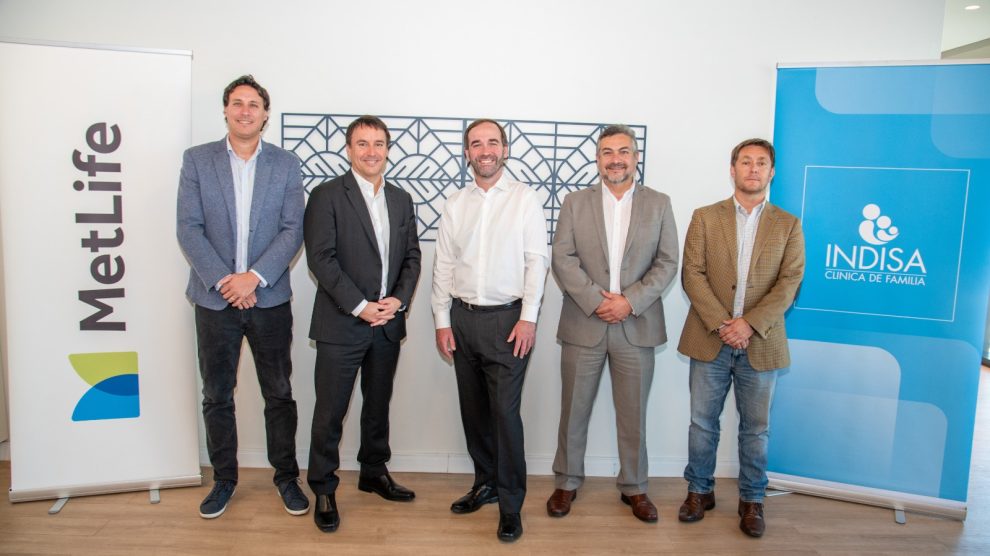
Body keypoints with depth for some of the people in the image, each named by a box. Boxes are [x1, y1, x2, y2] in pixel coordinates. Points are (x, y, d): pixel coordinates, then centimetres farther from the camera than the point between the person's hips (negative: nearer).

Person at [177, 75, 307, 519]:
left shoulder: (286, 165, 3)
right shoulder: (197, 160, 4)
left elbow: (293, 230, -3)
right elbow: (188, 229, -3)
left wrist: (254, 277, -14)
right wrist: (223, 280, -12)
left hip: (269, 298, 0)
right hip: (214, 298, 1)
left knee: (279, 394, 8)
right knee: (217, 396, 11)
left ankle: (286, 477, 23)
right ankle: (223, 479, 28)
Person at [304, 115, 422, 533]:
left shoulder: (401, 200, 11)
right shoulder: (327, 195, -5)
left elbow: (412, 257, 10)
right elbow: (321, 258, -12)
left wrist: (399, 300, -7)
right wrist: (360, 307, -16)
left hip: (388, 323, 5)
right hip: (341, 324, -5)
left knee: (378, 405, 18)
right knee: (330, 412, 4)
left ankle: (374, 473, 35)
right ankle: (323, 489, 21)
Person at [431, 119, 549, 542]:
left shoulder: (525, 200, -1)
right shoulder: (455, 205, 9)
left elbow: (536, 261, -5)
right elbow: (444, 265, 8)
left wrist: (528, 318, -12)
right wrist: (442, 321, 3)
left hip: (507, 318, -4)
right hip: (462, 317, 4)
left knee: (505, 412, -4)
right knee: (473, 410, 13)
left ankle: (510, 504, 11)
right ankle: (486, 483, 31)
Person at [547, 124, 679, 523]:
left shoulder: (659, 204, 5)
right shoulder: (575, 202, 4)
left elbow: (667, 263, 0)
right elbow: (563, 259, -4)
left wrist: (630, 301, -12)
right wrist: (596, 300, -15)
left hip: (636, 326, 0)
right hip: (583, 325, 0)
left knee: (633, 415, 11)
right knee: (574, 412, 10)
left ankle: (633, 487, 28)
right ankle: (566, 483, 27)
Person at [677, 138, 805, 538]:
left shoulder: (788, 225, 6)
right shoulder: (705, 217, 4)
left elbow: (790, 282, -4)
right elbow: (692, 274, -5)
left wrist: (750, 324, -16)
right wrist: (721, 324, -15)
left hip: (761, 343, 0)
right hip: (710, 339, 0)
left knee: (756, 428, 10)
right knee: (702, 422, 9)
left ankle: (752, 500, 27)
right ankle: (700, 491, 27)